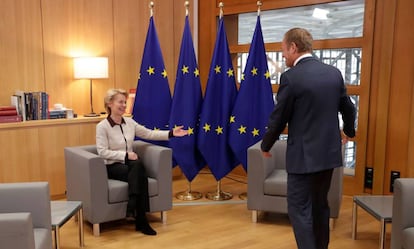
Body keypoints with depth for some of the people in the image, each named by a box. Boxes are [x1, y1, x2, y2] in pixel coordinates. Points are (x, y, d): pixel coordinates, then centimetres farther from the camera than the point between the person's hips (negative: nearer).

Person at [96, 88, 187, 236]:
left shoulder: (130, 122, 9)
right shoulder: (102, 126, -7)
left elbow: (149, 134, 10)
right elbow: (102, 152, -15)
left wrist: (171, 133, 0)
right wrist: (125, 155, -22)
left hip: (129, 165, 5)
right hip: (112, 166, -4)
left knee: (138, 166, -33)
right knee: (140, 176, -32)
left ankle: (133, 207, -26)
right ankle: (141, 220, -30)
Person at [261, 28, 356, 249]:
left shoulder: (291, 77, -16)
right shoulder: (334, 73, 4)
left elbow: (278, 119, -11)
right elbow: (348, 109, 16)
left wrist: (266, 146, 6)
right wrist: (349, 131, 36)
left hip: (304, 155, -7)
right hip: (329, 152, 7)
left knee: (299, 209, 3)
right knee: (320, 206, 20)